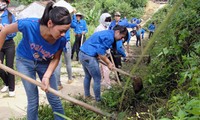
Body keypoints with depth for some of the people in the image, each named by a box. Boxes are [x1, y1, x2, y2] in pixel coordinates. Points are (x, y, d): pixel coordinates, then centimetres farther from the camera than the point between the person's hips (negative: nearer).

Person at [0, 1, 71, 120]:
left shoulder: (61, 39, -29)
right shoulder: (29, 25, -36)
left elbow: (56, 58, -10)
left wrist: (47, 76, -24)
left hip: (45, 64, 2)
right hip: (25, 62, -2)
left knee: (54, 98, 7)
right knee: (33, 100, 1)